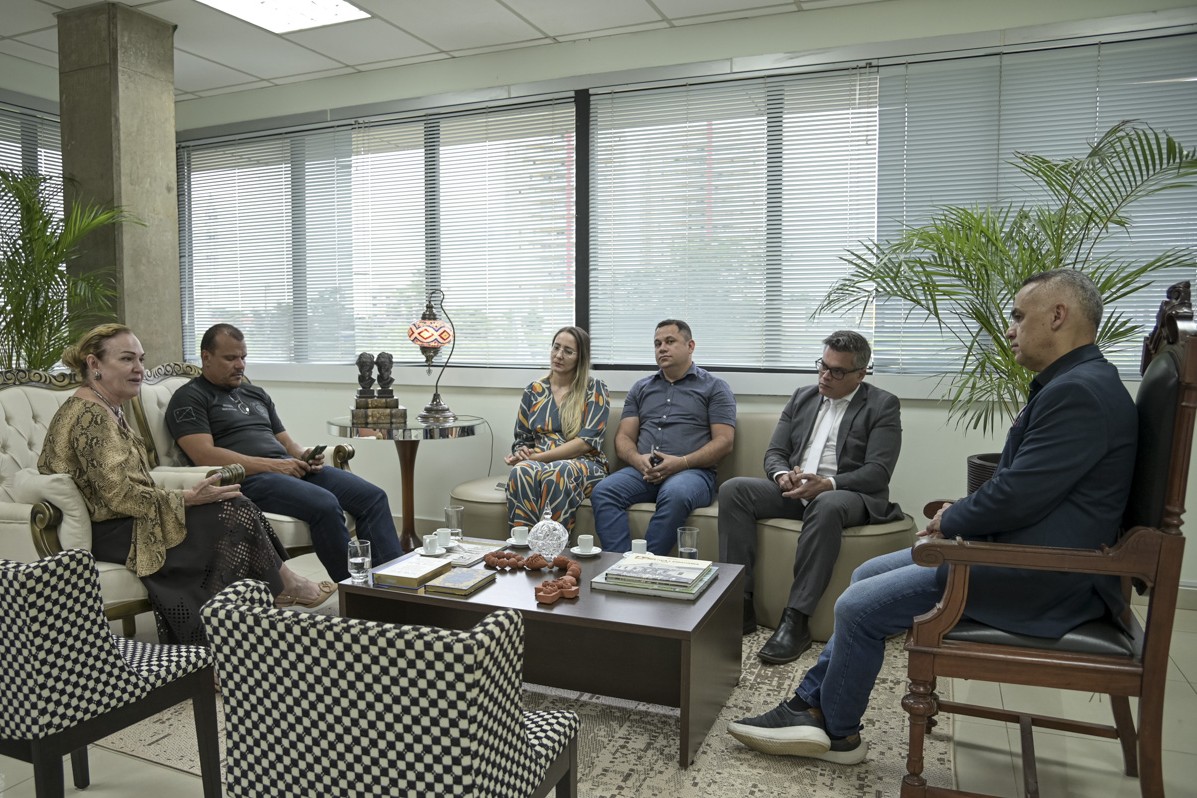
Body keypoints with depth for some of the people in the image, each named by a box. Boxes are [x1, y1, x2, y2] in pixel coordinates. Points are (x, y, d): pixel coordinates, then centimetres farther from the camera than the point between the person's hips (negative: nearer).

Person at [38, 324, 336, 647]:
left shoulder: (104, 408, 13)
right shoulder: (91, 413, -19)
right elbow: (121, 495, -25)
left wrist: (187, 495, 5)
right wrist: (188, 498, -19)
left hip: (123, 523, 10)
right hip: (110, 536, -10)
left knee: (235, 506, -1)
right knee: (234, 511, -12)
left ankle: (277, 587, 1)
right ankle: (287, 586, 5)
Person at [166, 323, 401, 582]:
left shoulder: (256, 394, 27)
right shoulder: (189, 398, 5)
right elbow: (205, 456, -10)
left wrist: (304, 456, 1)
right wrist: (272, 466, -15)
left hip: (290, 469, 7)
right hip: (246, 478, -7)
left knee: (372, 496, -12)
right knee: (325, 504, -33)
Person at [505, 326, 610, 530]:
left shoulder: (594, 389, 5)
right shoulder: (534, 390, 17)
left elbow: (587, 441, -7)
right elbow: (522, 439, 20)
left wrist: (537, 457, -13)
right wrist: (522, 453, -6)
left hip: (583, 464, -3)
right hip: (536, 463, 3)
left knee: (557, 473, -39)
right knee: (521, 471, -34)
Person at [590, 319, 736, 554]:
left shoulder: (714, 387, 12)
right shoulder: (641, 388, 24)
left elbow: (724, 441, 1)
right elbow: (623, 437, 17)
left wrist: (682, 462, -14)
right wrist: (638, 460, -7)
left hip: (692, 471, -3)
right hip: (643, 471, 4)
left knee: (675, 494, -38)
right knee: (602, 491, -26)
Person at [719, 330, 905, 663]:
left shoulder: (882, 406, 0)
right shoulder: (802, 397, 15)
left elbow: (878, 472, -10)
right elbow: (774, 453, 12)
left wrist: (827, 484, -26)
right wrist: (783, 475, -12)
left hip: (849, 495, -5)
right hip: (794, 490, 5)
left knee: (827, 506, -40)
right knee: (733, 490, -19)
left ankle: (795, 620, -35)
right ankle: (738, 603, -20)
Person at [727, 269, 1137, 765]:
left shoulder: (1080, 392, -21)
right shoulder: (1073, 383, 13)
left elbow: (1018, 496, -25)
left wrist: (951, 522, -7)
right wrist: (959, 514, 4)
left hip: (1042, 581, -11)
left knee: (860, 607, -11)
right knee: (867, 575, 11)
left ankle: (837, 731, 14)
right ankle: (811, 706, 17)